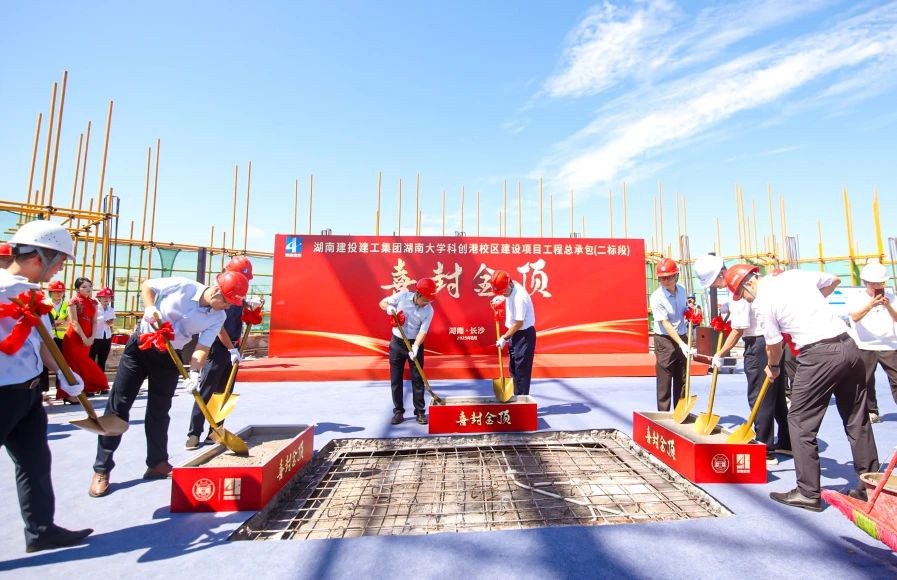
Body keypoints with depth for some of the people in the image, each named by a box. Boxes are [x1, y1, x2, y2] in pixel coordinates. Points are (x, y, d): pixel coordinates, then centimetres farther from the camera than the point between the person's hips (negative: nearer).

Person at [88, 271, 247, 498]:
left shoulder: (218, 317, -10)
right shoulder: (184, 286, -18)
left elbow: (202, 348, -14)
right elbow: (147, 286, -4)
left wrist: (194, 372, -29)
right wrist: (150, 309, -20)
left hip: (169, 358, 2)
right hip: (140, 345, -2)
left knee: (159, 411, 8)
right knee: (118, 406, 1)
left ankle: (157, 464, 23)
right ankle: (101, 470, 13)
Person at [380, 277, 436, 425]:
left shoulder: (428, 310, -12)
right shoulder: (403, 296, -11)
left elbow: (423, 331, -18)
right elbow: (382, 303, 0)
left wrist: (415, 347, -33)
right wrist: (389, 308, -23)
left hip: (415, 344, -1)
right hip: (397, 343, 1)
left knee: (417, 379, 2)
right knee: (396, 379, 6)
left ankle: (420, 412, 14)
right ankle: (398, 411, 18)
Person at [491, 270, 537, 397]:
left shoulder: (519, 297, -28)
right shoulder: (510, 288, -2)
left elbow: (519, 323, -25)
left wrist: (504, 338, -18)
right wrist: (501, 297, 8)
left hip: (524, 335, -10)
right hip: (515, 334, 10)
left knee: (522, 370, -2)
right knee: (513, 368, 17)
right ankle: (517, 397, 30)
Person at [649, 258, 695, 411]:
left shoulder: (682, 289, 1)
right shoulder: (657, 297, -19)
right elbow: (665, 324, -22)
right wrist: (681, 344, -28)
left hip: (682, 337, 6)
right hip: (664, 339, -6)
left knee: (682, 379, 14)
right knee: (664, 380, -1)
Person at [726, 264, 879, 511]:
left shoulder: (763, 301, -8)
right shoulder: (795, 275, 11)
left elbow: (774, 344, 2)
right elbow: (834, 280, 29)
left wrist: (772, 367, 20)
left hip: (818, 355, -8)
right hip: (849, 346, 8)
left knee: (801, 423, 3)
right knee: (858, 421, 16)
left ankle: (808, 493, 8)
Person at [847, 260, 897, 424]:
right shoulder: (856, 298, -1)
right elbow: (855, 317, -18)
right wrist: (870, 305, -33)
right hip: (865, 347, -2)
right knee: (866, 382, 4)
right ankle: (871, 411, 16)